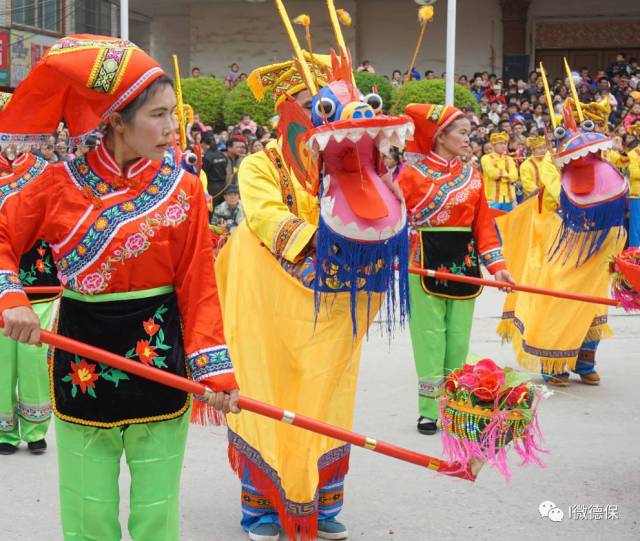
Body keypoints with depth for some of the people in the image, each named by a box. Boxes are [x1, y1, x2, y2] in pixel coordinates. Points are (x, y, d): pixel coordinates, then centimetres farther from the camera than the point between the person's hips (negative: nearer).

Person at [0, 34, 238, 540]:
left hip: (159, 357, 0)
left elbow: (198, 289, -5)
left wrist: (215, 370, -13)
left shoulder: (182, 188, -4)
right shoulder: (59, 182, -4)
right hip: (81, 364, 1)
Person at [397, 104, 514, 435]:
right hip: (425, 264, -4)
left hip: (464, 264, 4)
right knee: (430, 338, -2)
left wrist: (496, 265, -2)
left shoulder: (472, 176, 9)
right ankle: (429, 410, 8)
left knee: (458, 338, 8)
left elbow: (484, 224, 6)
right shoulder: (413, 174, -3)